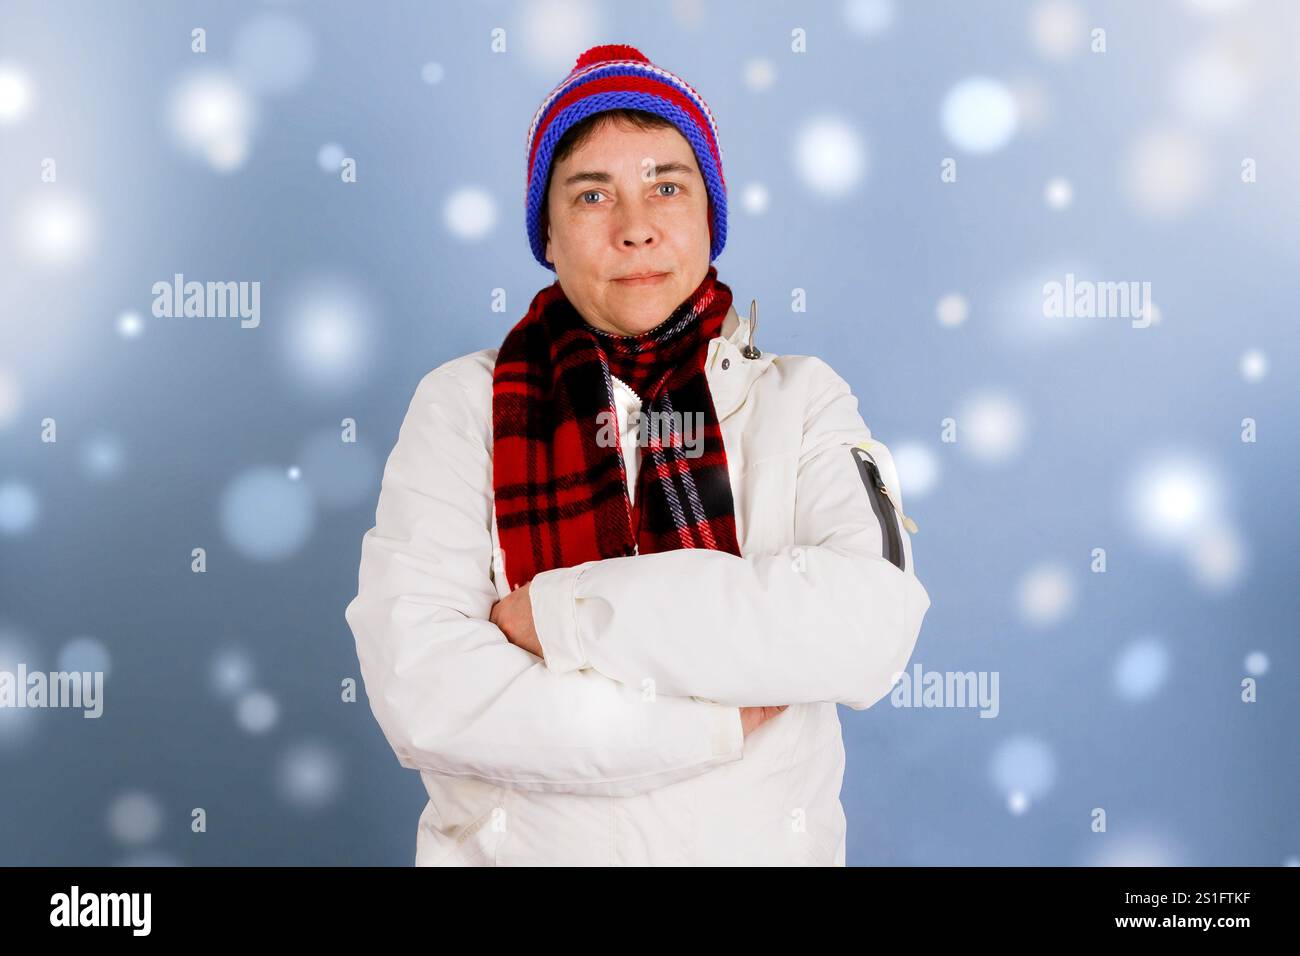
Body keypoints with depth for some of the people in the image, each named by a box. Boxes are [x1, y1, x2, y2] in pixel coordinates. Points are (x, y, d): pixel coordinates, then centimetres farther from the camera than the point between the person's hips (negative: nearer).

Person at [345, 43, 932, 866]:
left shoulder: (802, 398, -4)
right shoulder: (464, 403, -7)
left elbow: (872, 624, -22)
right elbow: (421, 687, -19)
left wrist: (557, 613, -22)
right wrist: (718, 723, -18)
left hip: (760, 847, 1)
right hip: (510, 847, 0)